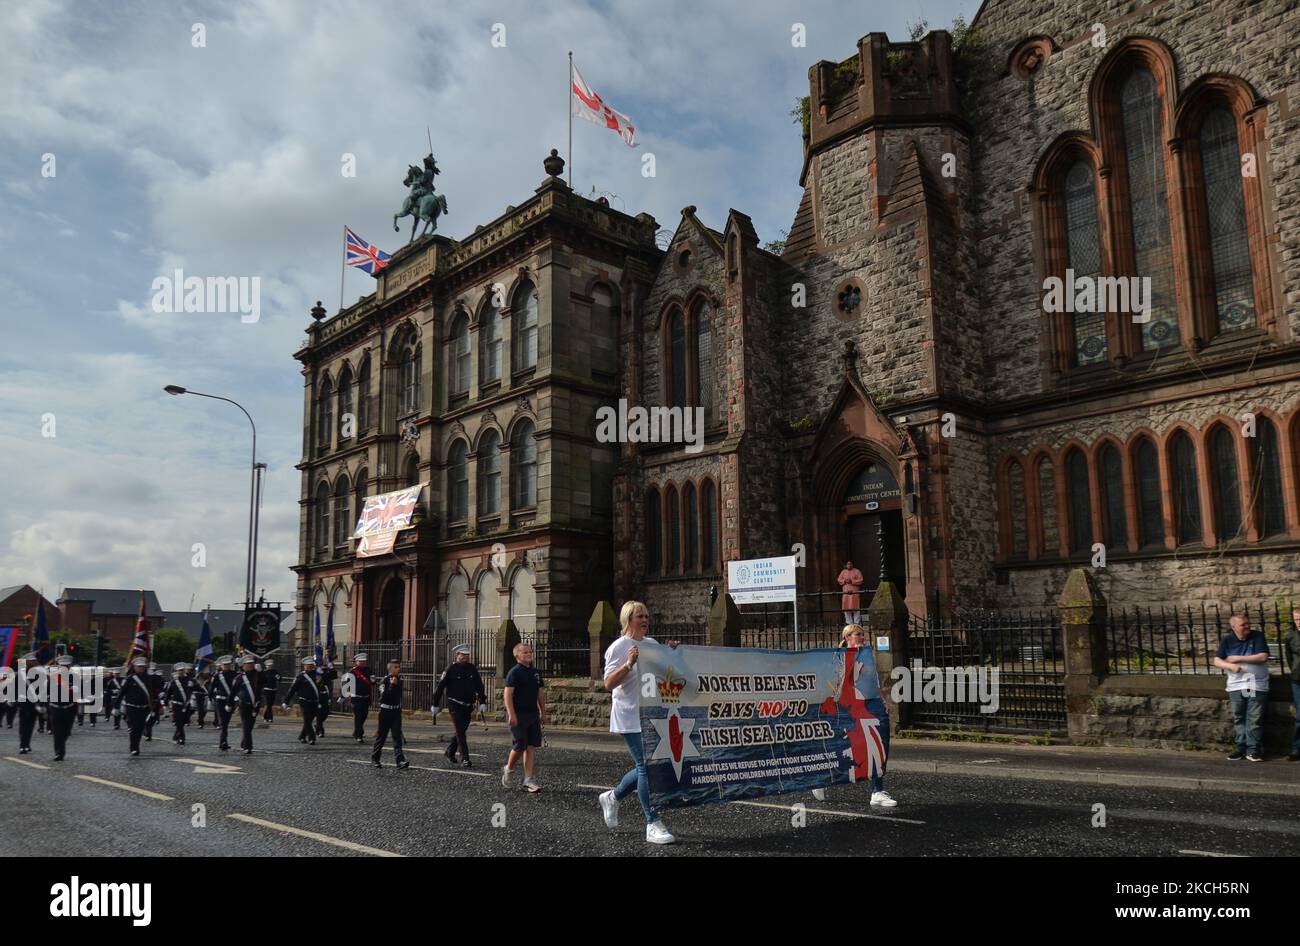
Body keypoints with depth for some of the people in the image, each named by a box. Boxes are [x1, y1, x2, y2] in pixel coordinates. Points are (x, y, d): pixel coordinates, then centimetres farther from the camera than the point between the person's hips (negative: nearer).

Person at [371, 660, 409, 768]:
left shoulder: (399, 680, 8)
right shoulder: (384, 681, -10)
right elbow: (384, 696, -22)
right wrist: (392, 685, -25)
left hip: (396, 711, 4)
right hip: (385, 711, -4)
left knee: (397, 735, -6)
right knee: (381, 736, 7)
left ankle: (400, 760, -13)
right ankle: (374, 758, 24)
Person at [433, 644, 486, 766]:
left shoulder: (472, 669, 8)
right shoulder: (451, 669, -7)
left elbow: (479, 686, 11)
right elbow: (440, 687, -4)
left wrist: (482, 702, 5)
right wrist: (435, 705, -3)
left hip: (468, 706, 5)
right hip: (455, 705, -5)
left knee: (462, 731, 13)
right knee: (460, 732, -9)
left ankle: (450, 752, 33)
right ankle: (464, 758, -6)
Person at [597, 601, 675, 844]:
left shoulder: (653, 644, 13)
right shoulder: (618, 647, -7)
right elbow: (608, 684, -13)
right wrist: (628, 664, -26)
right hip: (630, 717, -7)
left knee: (645, 765, 10)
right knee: (646, 765, -10)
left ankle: (612, 797, 33)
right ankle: (653, 825, -3)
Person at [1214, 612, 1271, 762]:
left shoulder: (1258, 636, -1)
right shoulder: (1227, 640, 2)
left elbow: (1263, 657, -12)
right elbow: (1217, 661, 1)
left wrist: (1238, 658, -12)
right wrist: (1231, 666, -19)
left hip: (1257, 685, -1)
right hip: (1236, 686, 2)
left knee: (1255, 719, -2)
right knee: (1238, 719, 6)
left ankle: (1252, 750, 4)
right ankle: (1240, 748, 13)